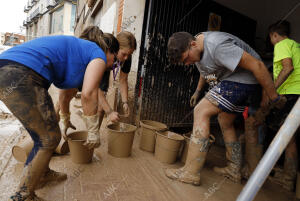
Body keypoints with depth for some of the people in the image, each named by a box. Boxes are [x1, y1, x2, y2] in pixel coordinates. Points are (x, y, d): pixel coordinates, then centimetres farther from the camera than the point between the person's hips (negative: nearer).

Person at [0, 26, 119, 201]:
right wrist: (93, 131, 1)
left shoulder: (80, 47, 30)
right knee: (50, 138, 5)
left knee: (47, 132, 22)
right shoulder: (98, 55, 3)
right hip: (22, 78, -10)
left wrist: (109, 112, 46)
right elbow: (88, 94, -11)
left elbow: (94, 90, 39)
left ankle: (43, 173, 42)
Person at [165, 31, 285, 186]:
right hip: (230, 81, 10)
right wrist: (197, 91, 30)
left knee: (201, 112, -19)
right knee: (225, 123, 15)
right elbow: (205, 69, 23)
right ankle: (234, 170, 30)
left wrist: (273, 97, -18)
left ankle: (191, 172, -15)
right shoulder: (195, 47, 3)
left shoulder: (217, 45, -28)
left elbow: (257, 65, -25)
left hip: (243, 80, -10)